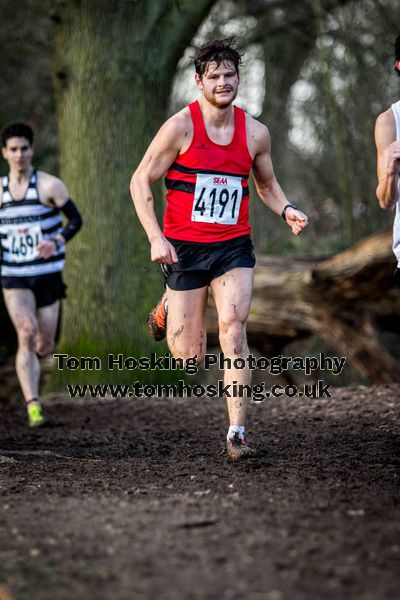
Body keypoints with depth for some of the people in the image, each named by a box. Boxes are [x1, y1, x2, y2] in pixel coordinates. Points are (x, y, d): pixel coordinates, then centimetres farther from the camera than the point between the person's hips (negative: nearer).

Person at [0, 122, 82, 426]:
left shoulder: (50, 185, -5)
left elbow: (75, 219, -2)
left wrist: (56, 241, -20)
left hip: (48, 275, 0)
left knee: (45, 346, 7)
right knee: (27, 334, -20)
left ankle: (28, 365, 46)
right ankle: (33, 407, -24)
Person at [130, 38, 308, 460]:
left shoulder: (255, 133, 2)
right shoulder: (181, 127, -9)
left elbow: (266, 185, 19)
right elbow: (141, 181, -5)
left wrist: (286, 210, -3)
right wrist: (155, 237, -15)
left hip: (233, 246, 2)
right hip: (183, 246, -2)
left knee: (233, 326, -20)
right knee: (189, 357, 4)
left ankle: (236, 432, -17)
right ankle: (168, 309, 40)